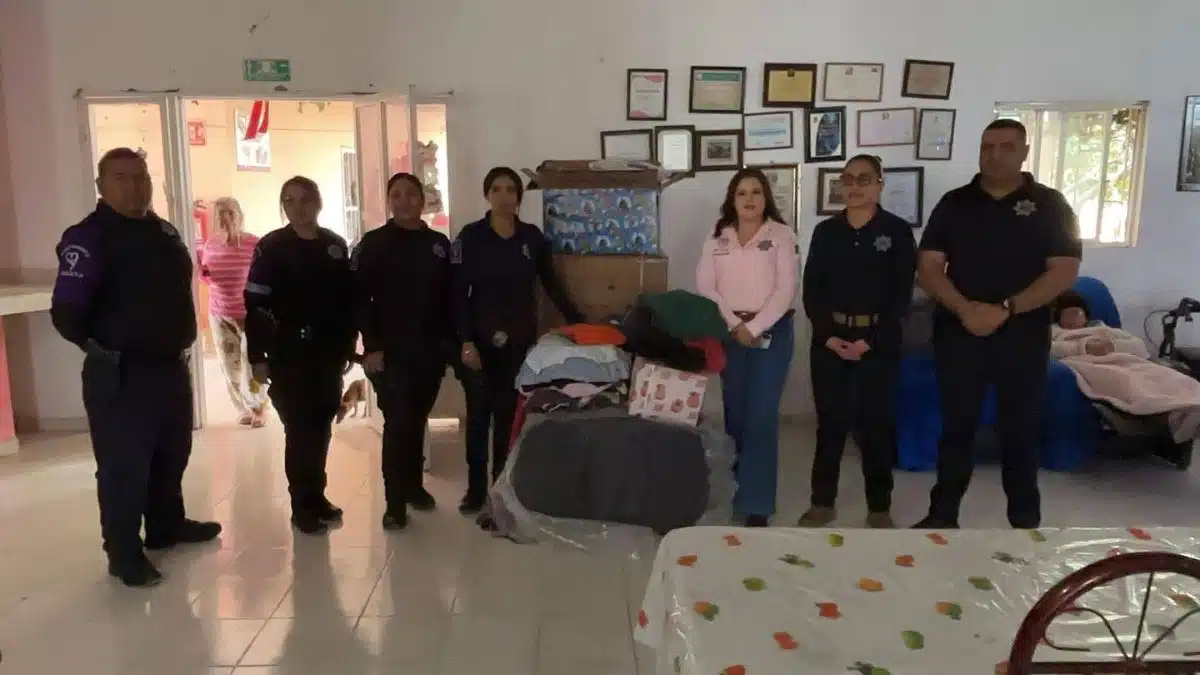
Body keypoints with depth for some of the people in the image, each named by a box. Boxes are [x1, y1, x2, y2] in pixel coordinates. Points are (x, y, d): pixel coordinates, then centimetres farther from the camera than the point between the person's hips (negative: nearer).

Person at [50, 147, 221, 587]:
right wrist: (103, 349, -12)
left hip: (172, 366, 8)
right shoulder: (88, 238, -13)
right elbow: (66, 314, -19)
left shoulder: (164, 231, 11)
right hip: (120, 376, -8)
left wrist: (179, 341, 13)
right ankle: (124, 554, 12)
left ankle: (167, 526, 37)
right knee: (124, 466, 0)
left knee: (172, 455, 19)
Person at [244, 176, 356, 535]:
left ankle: (316, 496, 24)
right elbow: (255, 304, -8)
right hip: (288, 352, -4)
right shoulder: (271, 247, -5)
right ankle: (303, 505, 10)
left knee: (321, 427, 10)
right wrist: (258, 356, -12)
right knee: (299, 428, -1)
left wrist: (347, 347, 8)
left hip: (328, 351, 4)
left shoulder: (335, 246, 7)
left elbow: (347, 299, 9)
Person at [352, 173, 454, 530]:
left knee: (417, 420, 12)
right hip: (390, 352, -3)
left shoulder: (439, 244, 8)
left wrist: (450, 341, 5)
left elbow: (450, 298, 10)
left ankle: (414, 485, 28)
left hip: (430, 350, 3)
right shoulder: (372, 244, -2)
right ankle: (395, 501, 0)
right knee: (397, 422, -7)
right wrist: (371, 346, -12)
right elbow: (359, 299, -6)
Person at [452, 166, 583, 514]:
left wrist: (577, 322, 5)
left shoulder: (533, 236, 4)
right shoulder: (471, 236, -3)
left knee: (510, 413, 5)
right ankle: (476, 489, 15)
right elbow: (459, 293, -5)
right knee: (479, 413, 4)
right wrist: (465, 341, -13)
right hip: (481, 338, -1)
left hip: (521, 338, 2)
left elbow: (552, 285, 9)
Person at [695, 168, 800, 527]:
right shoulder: (717, 238, 8)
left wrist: (754, 328, -15)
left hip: (771, 332, -3)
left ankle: (757, 504, -3)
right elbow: (705, 286, 0)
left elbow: (786, 290, -9)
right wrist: (734, 325, -10)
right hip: (729, 332, 4)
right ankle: (738, 489, 25)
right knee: (734, 412, 10)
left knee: (761, 415, -8)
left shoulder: (782, 236, -2)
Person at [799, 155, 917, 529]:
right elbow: (811, 289, 4)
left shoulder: (898, 231, 0)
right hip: (829, 338, 2)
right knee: (830, 420, 6)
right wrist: (828, 335, -9)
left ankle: (879, 507, 15)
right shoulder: (826, 231, 7)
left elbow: (902, 294, -5)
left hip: (879, 341, -2)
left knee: (876, 423, 4)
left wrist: (870, 340, -13)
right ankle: (822, 501, 17)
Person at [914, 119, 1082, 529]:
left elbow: (1064, 272, -7)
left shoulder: (1050, 204, 1)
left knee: (1021, 429, 8)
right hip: (958, 333, 1)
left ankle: (1026, 524, 21)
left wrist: (1006, 309, -18)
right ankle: (942, 515, 20)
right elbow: (928, 268, -1)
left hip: (1023, 337, -1)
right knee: (956, 426, 9)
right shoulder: (955, 203, 5)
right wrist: (964, 308, -17)